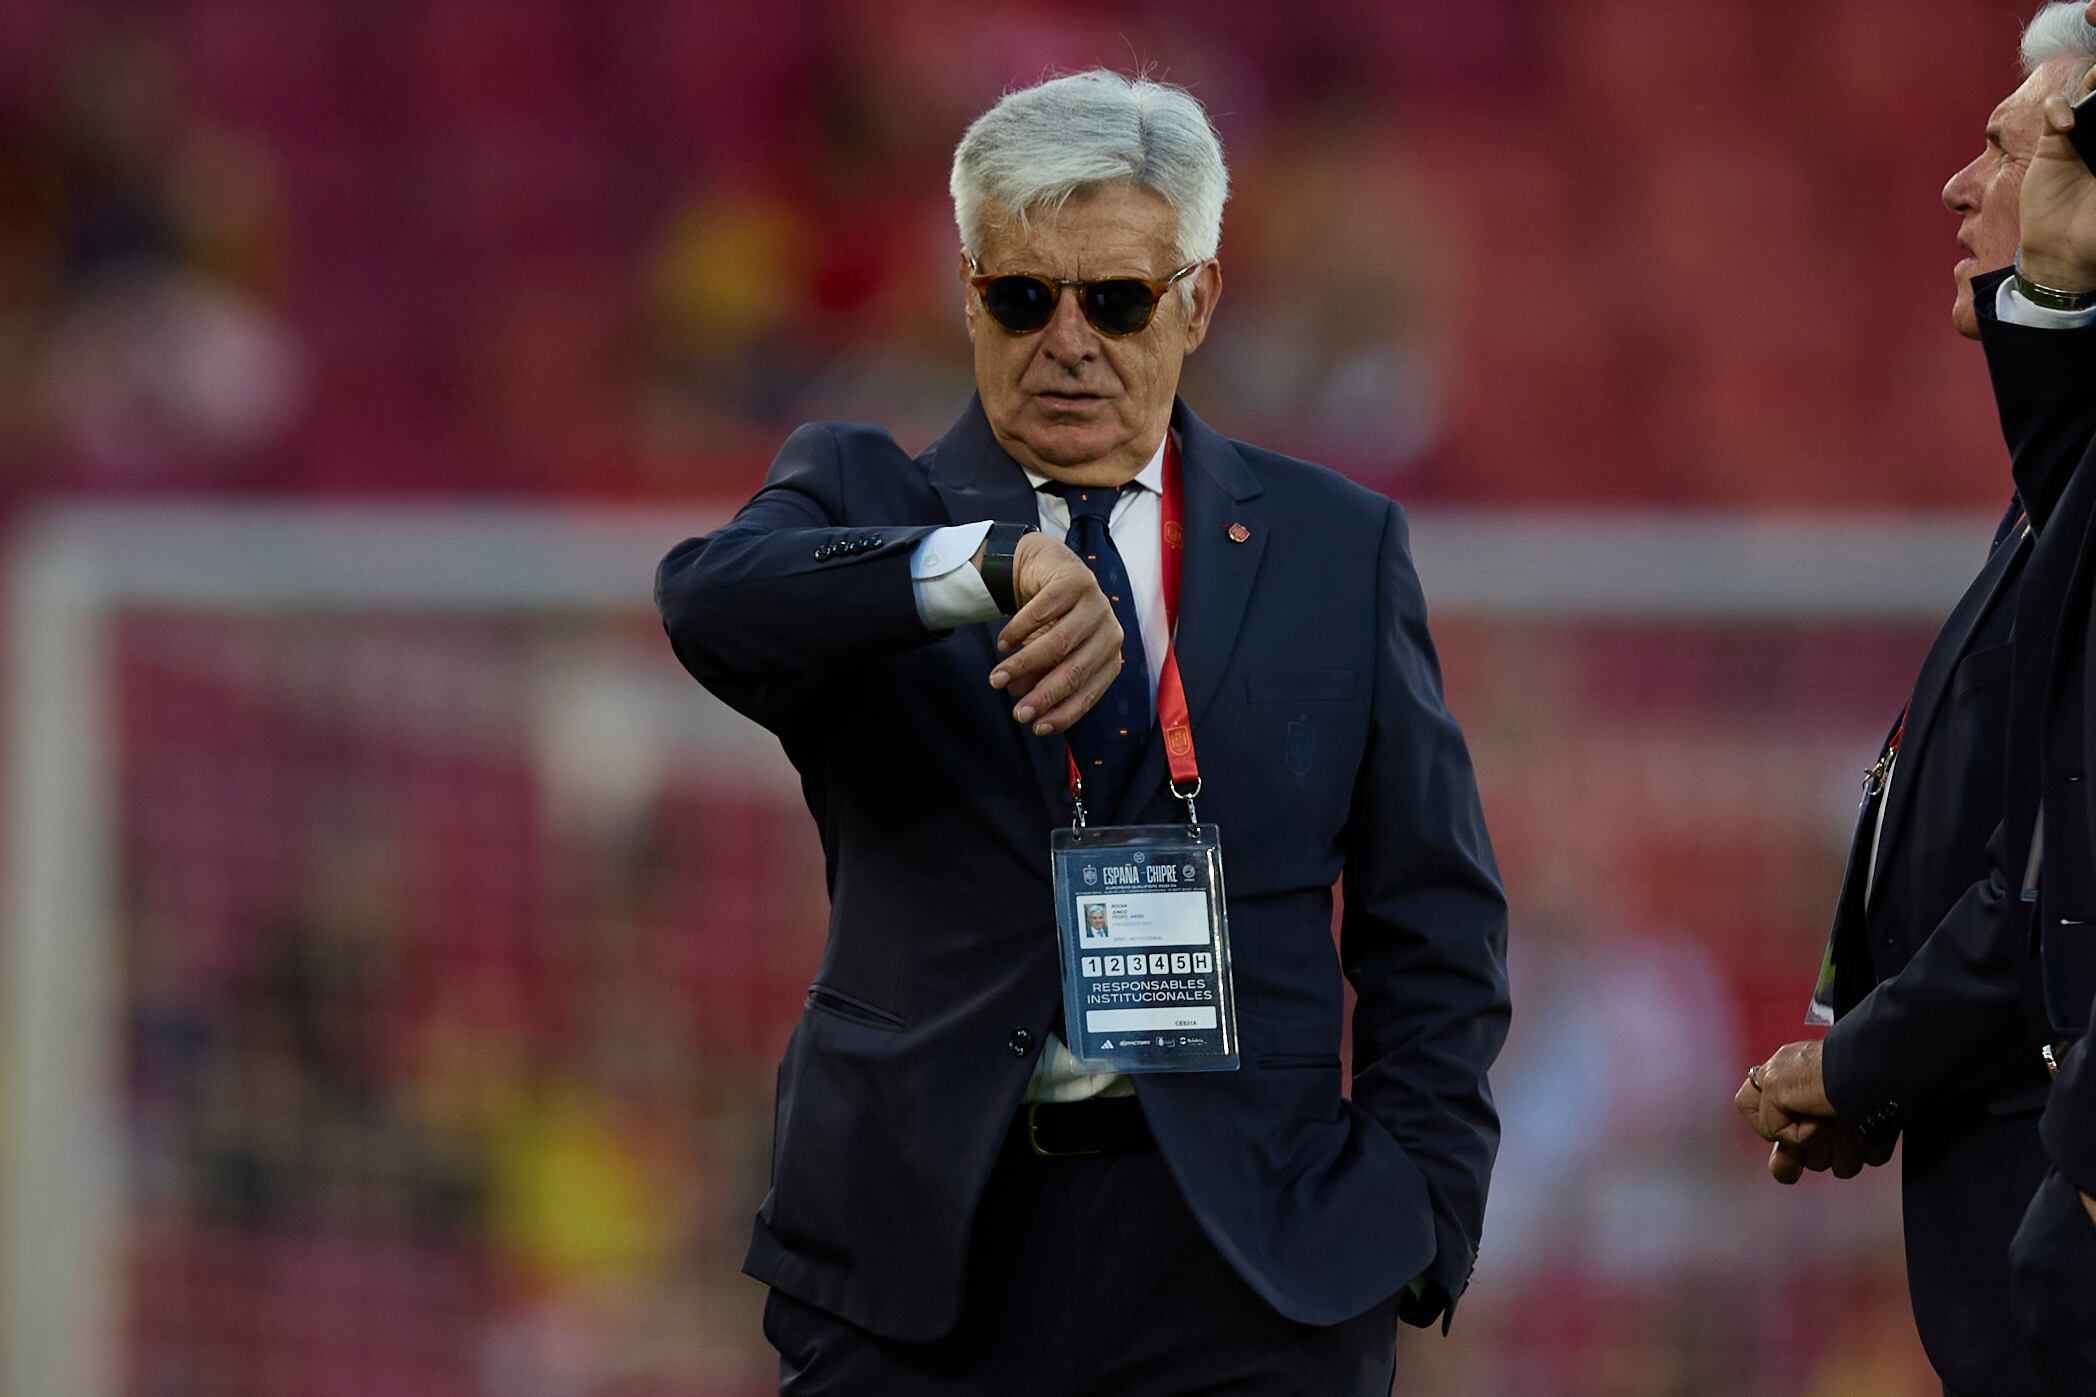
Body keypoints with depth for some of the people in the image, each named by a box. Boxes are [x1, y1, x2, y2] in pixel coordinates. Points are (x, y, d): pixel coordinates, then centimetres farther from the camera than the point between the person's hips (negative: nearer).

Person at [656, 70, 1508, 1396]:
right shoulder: (865, 498, 8)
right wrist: (992, 563, -33)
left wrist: (1412, 1212, 1)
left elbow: (1436, 924, 13)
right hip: (926, 1239, -1)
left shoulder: (1336, 545, 12)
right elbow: (715, 601, -16)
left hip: (1250, 1262, 1)